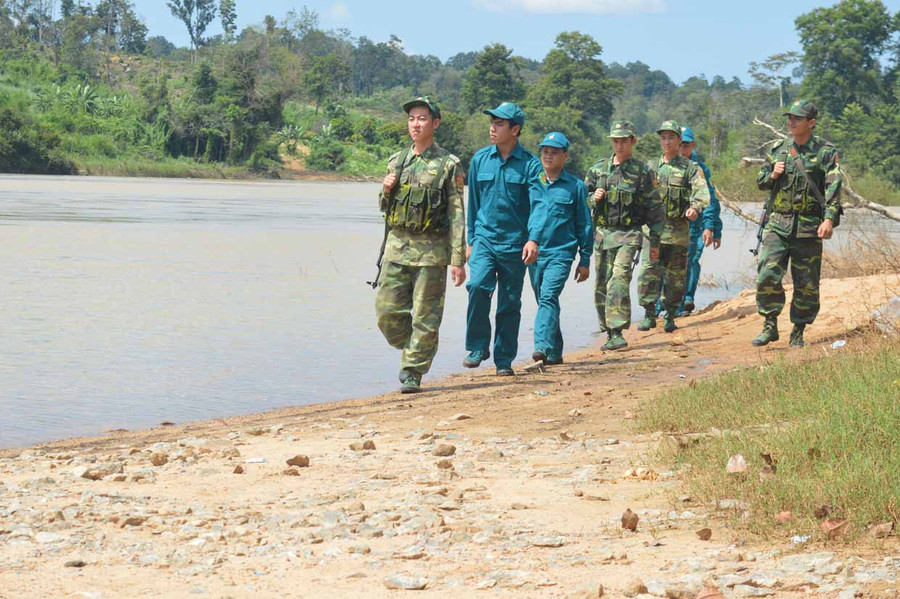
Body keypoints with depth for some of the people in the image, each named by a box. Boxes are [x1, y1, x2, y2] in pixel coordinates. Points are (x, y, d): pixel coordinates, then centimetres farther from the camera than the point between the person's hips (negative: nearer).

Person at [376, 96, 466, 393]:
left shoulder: (448, 165, -3)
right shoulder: (396, 161, 13)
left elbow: (457, 215, -5)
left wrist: (458, 259, -11)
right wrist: (386, 192, -2)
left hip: (431, 249, -5)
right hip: (396, 246, 5)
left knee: (425, 318, -2)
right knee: (387, 311, 1)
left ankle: (413, 371, 7)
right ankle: (413, 351, 25)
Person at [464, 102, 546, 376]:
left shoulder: (529, 164, -3)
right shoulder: (480, 159, 6)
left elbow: (538, 204, -11)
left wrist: (533, 239, -26)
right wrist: (471, 240, 14)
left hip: (515, 243, -1)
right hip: (485, 238, 1)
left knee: (510, 303, 4)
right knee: (478, 285, -22)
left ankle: (504, 360, 16)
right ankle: (477, 347, -9)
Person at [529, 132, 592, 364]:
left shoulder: (575, 186, 2)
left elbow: (584, 225, 5)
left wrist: (585, 260, 4)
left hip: (561, 252, -4)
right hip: (534, 253, 4)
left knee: (548, 297, -20)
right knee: (545, 301, 11)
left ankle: (542, 347, -31)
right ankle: (555, 352, 21)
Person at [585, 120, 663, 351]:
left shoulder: (642, 172, -1)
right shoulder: (598, 169, 10)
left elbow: (654, 208, 2)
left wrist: (655, 242, 1)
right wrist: (593, 198, -6)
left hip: (628, 235, -5)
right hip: (602, 234, 5)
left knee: (619, 281, -20)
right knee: (601, 286, 7)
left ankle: (617, 333, -22)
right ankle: (609, 332, 18)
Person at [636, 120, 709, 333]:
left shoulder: (691, 168, 3)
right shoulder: (651, 167, 14)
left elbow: (702, 193, -11)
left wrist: (695, 207, -31)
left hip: (678, 230, -2)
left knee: (676, 275, 4)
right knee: (648, 271, -8)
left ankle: (670, 316, 13)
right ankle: (649, 314, -3)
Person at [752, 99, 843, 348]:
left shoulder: (826, 152, -1)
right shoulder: (778, 150, 11)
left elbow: (833, 188, -9)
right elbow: (760, 181, 20)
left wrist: (829, 218, -22)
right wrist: (772, 174, -3)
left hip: (808, 227, -2)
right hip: (777, 224, 3)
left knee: (807, 284, 2)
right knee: (767, 275, -11)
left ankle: (798, 332, 14)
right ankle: (770, 326, 1)